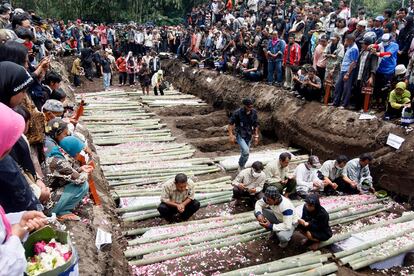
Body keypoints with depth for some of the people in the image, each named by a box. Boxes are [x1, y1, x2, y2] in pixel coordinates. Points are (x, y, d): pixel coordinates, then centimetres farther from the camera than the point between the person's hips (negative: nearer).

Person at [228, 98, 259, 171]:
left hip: (248, 136, 5)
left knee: (245, 152, 12)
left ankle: (241, 167, 32)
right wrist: (231, 136, -18)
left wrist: (256, 136, 6)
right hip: (240, 135, -5)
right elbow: (231, 124, -12)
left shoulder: (254, 112, -7)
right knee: (246, 151, -22)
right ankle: (241, 167, 0)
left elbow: (256, 125, 6)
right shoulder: (238, 113, -20)